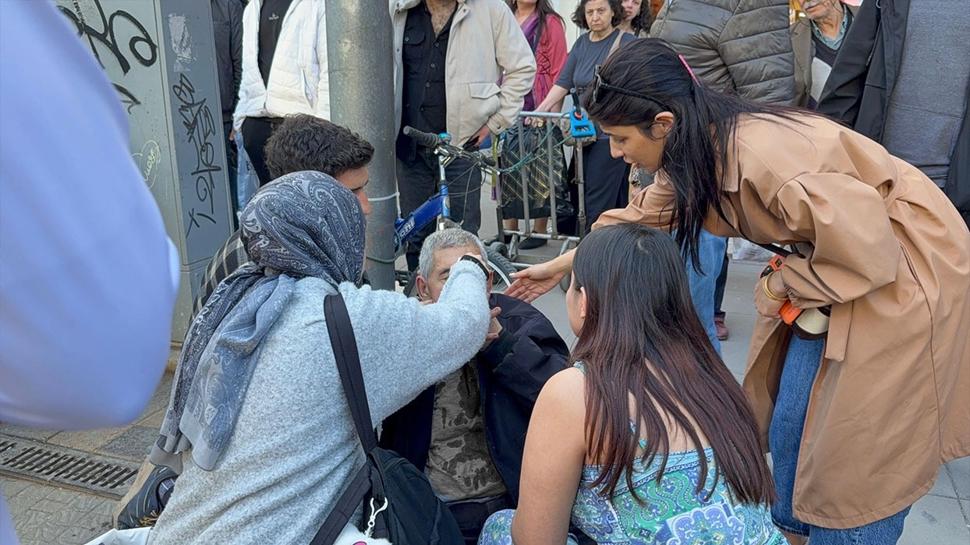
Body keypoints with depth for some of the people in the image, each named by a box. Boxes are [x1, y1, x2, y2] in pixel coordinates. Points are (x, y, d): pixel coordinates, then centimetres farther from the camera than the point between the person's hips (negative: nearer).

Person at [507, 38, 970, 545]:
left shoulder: (762, 158, -34)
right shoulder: (698, 148, -6)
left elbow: (867, 245, -31)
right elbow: (644, 213, 11)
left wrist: (783, 284, -15)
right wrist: (560, 265, 16)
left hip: (903, 265, -8)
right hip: (834, 257, 8)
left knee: (864, 450, 1)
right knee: (789, 425, 12)